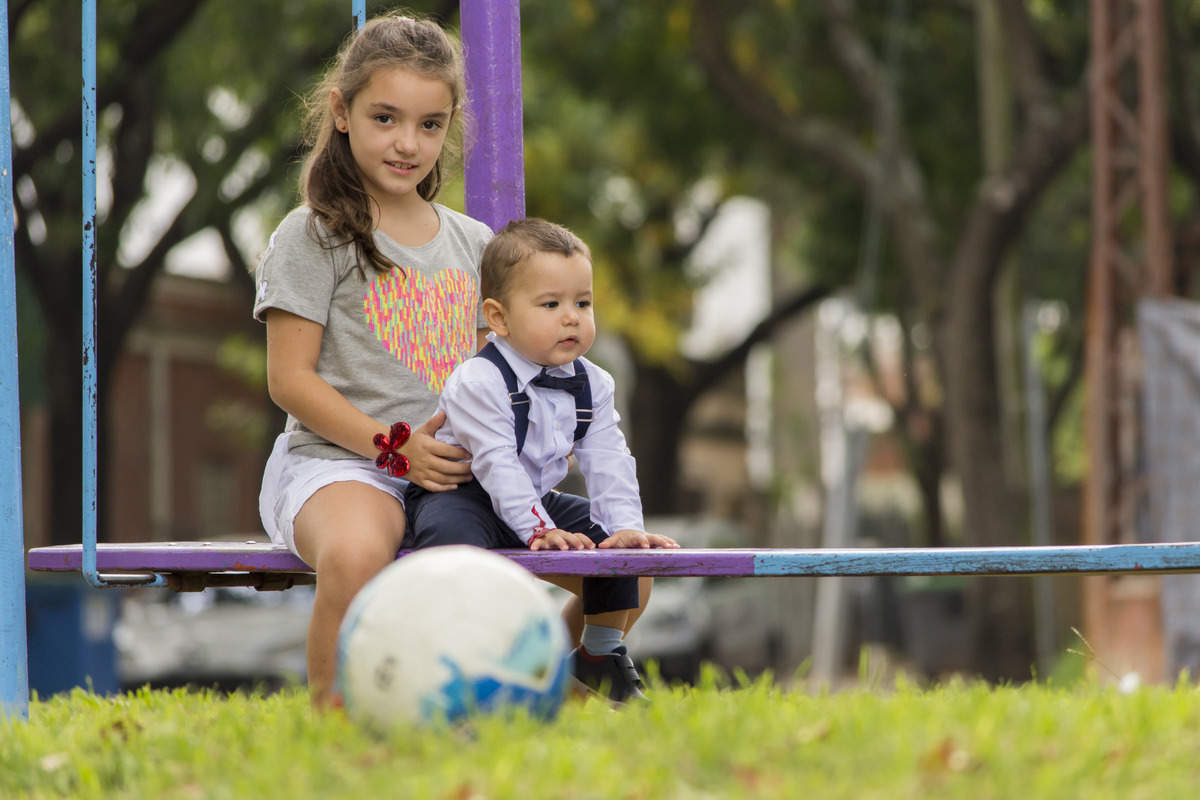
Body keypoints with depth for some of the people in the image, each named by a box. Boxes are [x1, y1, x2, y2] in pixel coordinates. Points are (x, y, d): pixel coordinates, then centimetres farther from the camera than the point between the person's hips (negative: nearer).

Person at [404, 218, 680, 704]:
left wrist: (625, 526, -19)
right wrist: (539, 530, -35)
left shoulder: (592, 385, -1)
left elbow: (607, 461, -4)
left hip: (536, 500, 7)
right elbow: (496, 464, -28)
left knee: (616, 540, 0)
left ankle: (600, 654, 17)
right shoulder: (478, 383, -23)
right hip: (462, 495, -7)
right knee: (453, 536, -39)